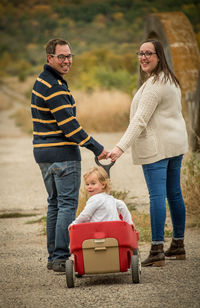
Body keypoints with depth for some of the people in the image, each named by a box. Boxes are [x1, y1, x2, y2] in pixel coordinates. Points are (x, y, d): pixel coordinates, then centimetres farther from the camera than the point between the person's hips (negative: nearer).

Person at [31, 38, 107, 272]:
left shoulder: (41, 82, 14)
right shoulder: (55, 87, -18)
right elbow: (69, 124, -20)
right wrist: (96, 148, -16)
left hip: (43, 152, 10)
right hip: (63, 154, -10)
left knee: (55, 203, 15)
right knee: (67, 205, -6)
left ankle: (53, 257, 18)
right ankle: (61, 258, -8)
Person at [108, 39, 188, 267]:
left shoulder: (154, 85, -17)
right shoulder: (170, 80, 15)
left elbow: (140, 120, -24)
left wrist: (121, 147, -29)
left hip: (157, 147, -10)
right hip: (176, 144, 10)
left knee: (157, 195, -12)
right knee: (174, 194, 14)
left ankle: (157, 250, -16)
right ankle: (178, 245, 21)